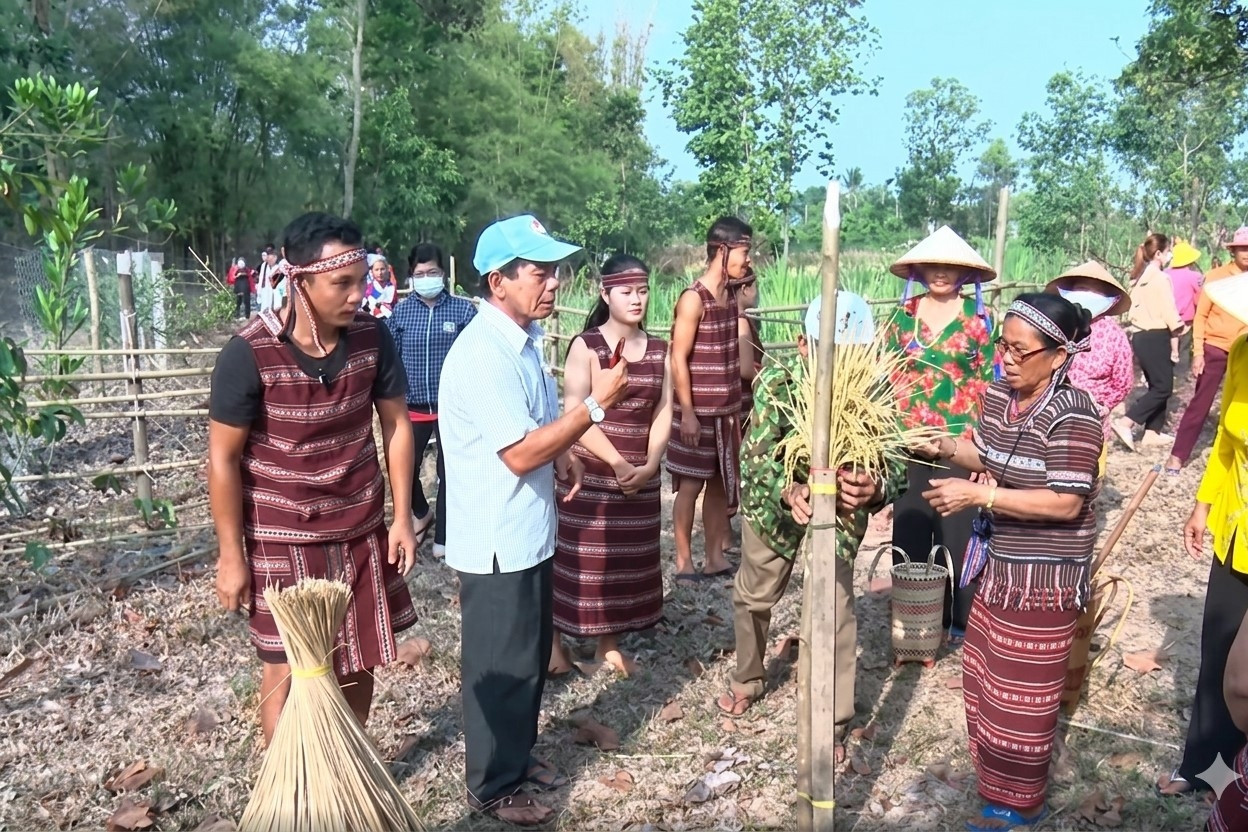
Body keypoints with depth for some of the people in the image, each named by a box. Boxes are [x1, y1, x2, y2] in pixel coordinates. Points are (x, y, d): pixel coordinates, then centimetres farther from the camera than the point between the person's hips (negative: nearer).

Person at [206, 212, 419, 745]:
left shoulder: (371, 339, -9)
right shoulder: (249, 355, -20)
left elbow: (396, 425, 2)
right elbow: (223, 460, -12)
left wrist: (402, 517, 1)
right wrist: (231, 555, -9)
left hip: (361, 532, 4)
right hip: (283, 540, -4)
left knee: (358, 658, 16)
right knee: (288, 670, 8)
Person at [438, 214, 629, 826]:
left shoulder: (521, 340, 7)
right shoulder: (483, 354, -25)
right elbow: (519, 454, -27)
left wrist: (562, 455, 2)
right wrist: (595, 404, -23)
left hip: (529, 533, 9)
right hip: (498, 543, -9)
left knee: (530, 655, 23)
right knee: (501, 667, 8)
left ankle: (518, 755, 42)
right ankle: (493, 786, 27)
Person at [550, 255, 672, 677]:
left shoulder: (658, 350, 7)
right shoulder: (585, 346, -8)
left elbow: (663, 413, 3)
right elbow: (575, 415, -15)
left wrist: (649, 464, -11)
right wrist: (617, 462, -19)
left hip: (642, 476, 5)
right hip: (589, 474, -5)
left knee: (627, 560, 12)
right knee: (578, 558, 2)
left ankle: (609, 643, 27)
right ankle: (554, 638, 20)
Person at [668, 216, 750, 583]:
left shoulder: (731, 296, 9)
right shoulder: (693, 299, -14)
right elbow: (678, 358, -16)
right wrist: (687, 412, -18)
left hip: (727, 410, 7)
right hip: (698, 412, -7)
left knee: (720, 483, 12)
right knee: (691, 485, 2)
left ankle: (715, 557, 22)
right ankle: (684, 560, 14)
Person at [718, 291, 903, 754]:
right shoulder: (777, 381, -27)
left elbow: (896, 466, -26)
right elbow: (756, 454, -31)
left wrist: (875, 489, -50)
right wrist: (790, 491, -52)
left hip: (839, 510, -1)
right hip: (773, 502, 1)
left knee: (836, 611, -4)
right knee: (752, 598, 18)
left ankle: (832, 724, 17)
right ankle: (747, 680, 47)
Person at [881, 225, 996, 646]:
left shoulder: (977, 317, 0)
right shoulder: (904, 314, 6)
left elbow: (987, 382, 0)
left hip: (960, 440, -2)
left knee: (958, 531, 3)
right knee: (908, 531, 7)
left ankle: (959, 619, 18)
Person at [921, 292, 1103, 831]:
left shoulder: (1072, 416, -25)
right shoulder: (998, 394, -1)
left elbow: (1066, 503, -28)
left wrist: (977, 496, -30)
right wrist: (944, 448, -6)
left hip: (1046, 574, -8)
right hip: (1001, 561, 9)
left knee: (1022, 690, 7)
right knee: (984, 671, 22)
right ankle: (998, 777, 44)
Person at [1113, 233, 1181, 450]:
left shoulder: (1138, 278, 12)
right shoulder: (1160, 278, -12)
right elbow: (1169, 314, -13)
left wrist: (1139, 331, 11)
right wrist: (1174, 345, -8)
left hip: (1139, 336, 8)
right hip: (1156, 337, -8)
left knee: (1156, 385, 15)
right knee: (1163, 387, -2)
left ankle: (1152, 433, 16)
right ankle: (1125, 423, -12)